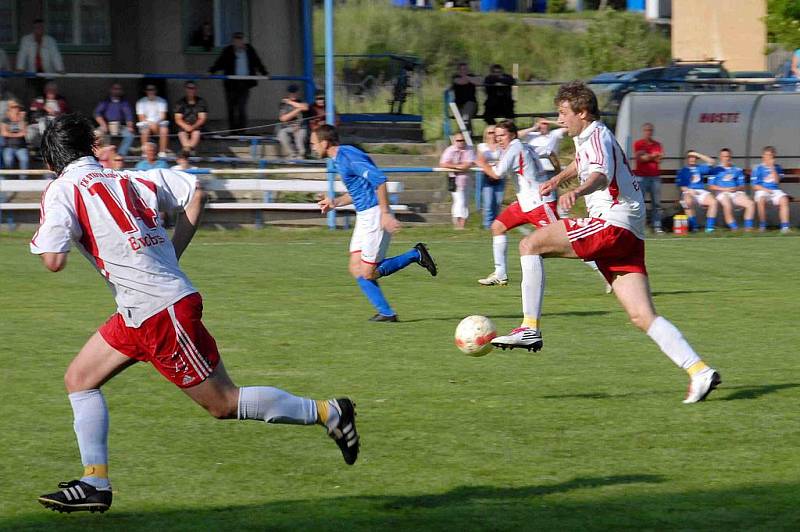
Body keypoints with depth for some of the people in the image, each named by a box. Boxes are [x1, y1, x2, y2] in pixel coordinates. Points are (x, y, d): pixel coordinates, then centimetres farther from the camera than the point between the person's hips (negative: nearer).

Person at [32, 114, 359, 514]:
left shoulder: (62, 191, -9)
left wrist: (39, 240, 7)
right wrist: (170, 254, 15)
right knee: (79, 379, 12)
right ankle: (95, 482, 10)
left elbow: (53, 261, -17)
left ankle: (327, 413, 6)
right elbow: (194, 192, 14)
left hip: (161, 312, -9)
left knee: (224, 403, 0)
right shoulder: (129, 179, 13)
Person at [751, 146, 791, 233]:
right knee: (761, 200, -36)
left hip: (775, 191, 2)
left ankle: (784, 226, -32)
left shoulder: (777, 167, 12)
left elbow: (777, 181, -2)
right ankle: (762, 225, -22)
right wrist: (766, 190, -11)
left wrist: (772, 168, -8)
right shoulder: (758, 169, 5)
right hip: (762, 191, -2)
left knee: (784, 199, -29)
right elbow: (754, 186, 2)